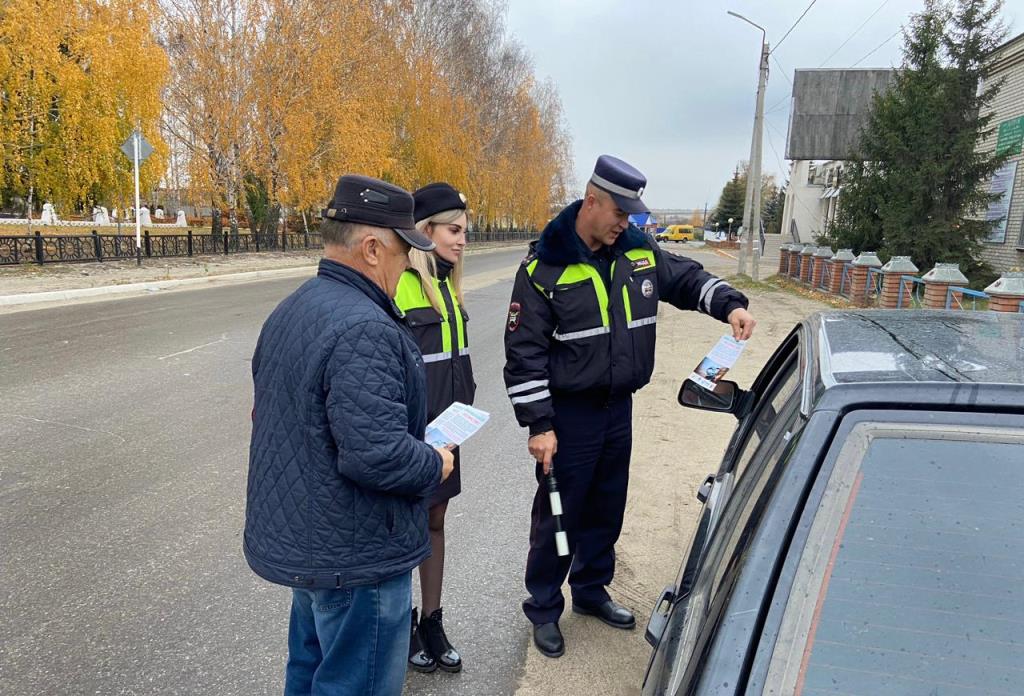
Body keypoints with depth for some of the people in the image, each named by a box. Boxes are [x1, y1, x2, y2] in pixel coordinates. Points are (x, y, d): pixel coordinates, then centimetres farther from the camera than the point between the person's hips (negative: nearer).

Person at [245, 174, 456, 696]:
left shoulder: (289, 311, 6)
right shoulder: (364, 330, -26)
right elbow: (377, 453, -33)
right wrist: (436, 466, -12)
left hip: (296, 537, 10)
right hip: (356, 555, -10)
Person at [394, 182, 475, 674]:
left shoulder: (445, 283, 9)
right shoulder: (396, 285, -18)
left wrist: (462, 404, 17)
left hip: (443, 429, 8)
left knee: (435, 522, 16)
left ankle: (432, 624, 31)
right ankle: (402, 627, 29)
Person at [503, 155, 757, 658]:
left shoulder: (639, 252, 1)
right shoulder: (544, 267, -15)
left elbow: (687, 279, 15)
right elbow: (524, 353, -15)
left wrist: (729, 305, -5)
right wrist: (538, 425, -17)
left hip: (618, 408, 6)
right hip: (568, 414, -6)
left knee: (606, 509, 19)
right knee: (558, 515, 6)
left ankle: (591, 591, 41)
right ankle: (543, 609, 26)